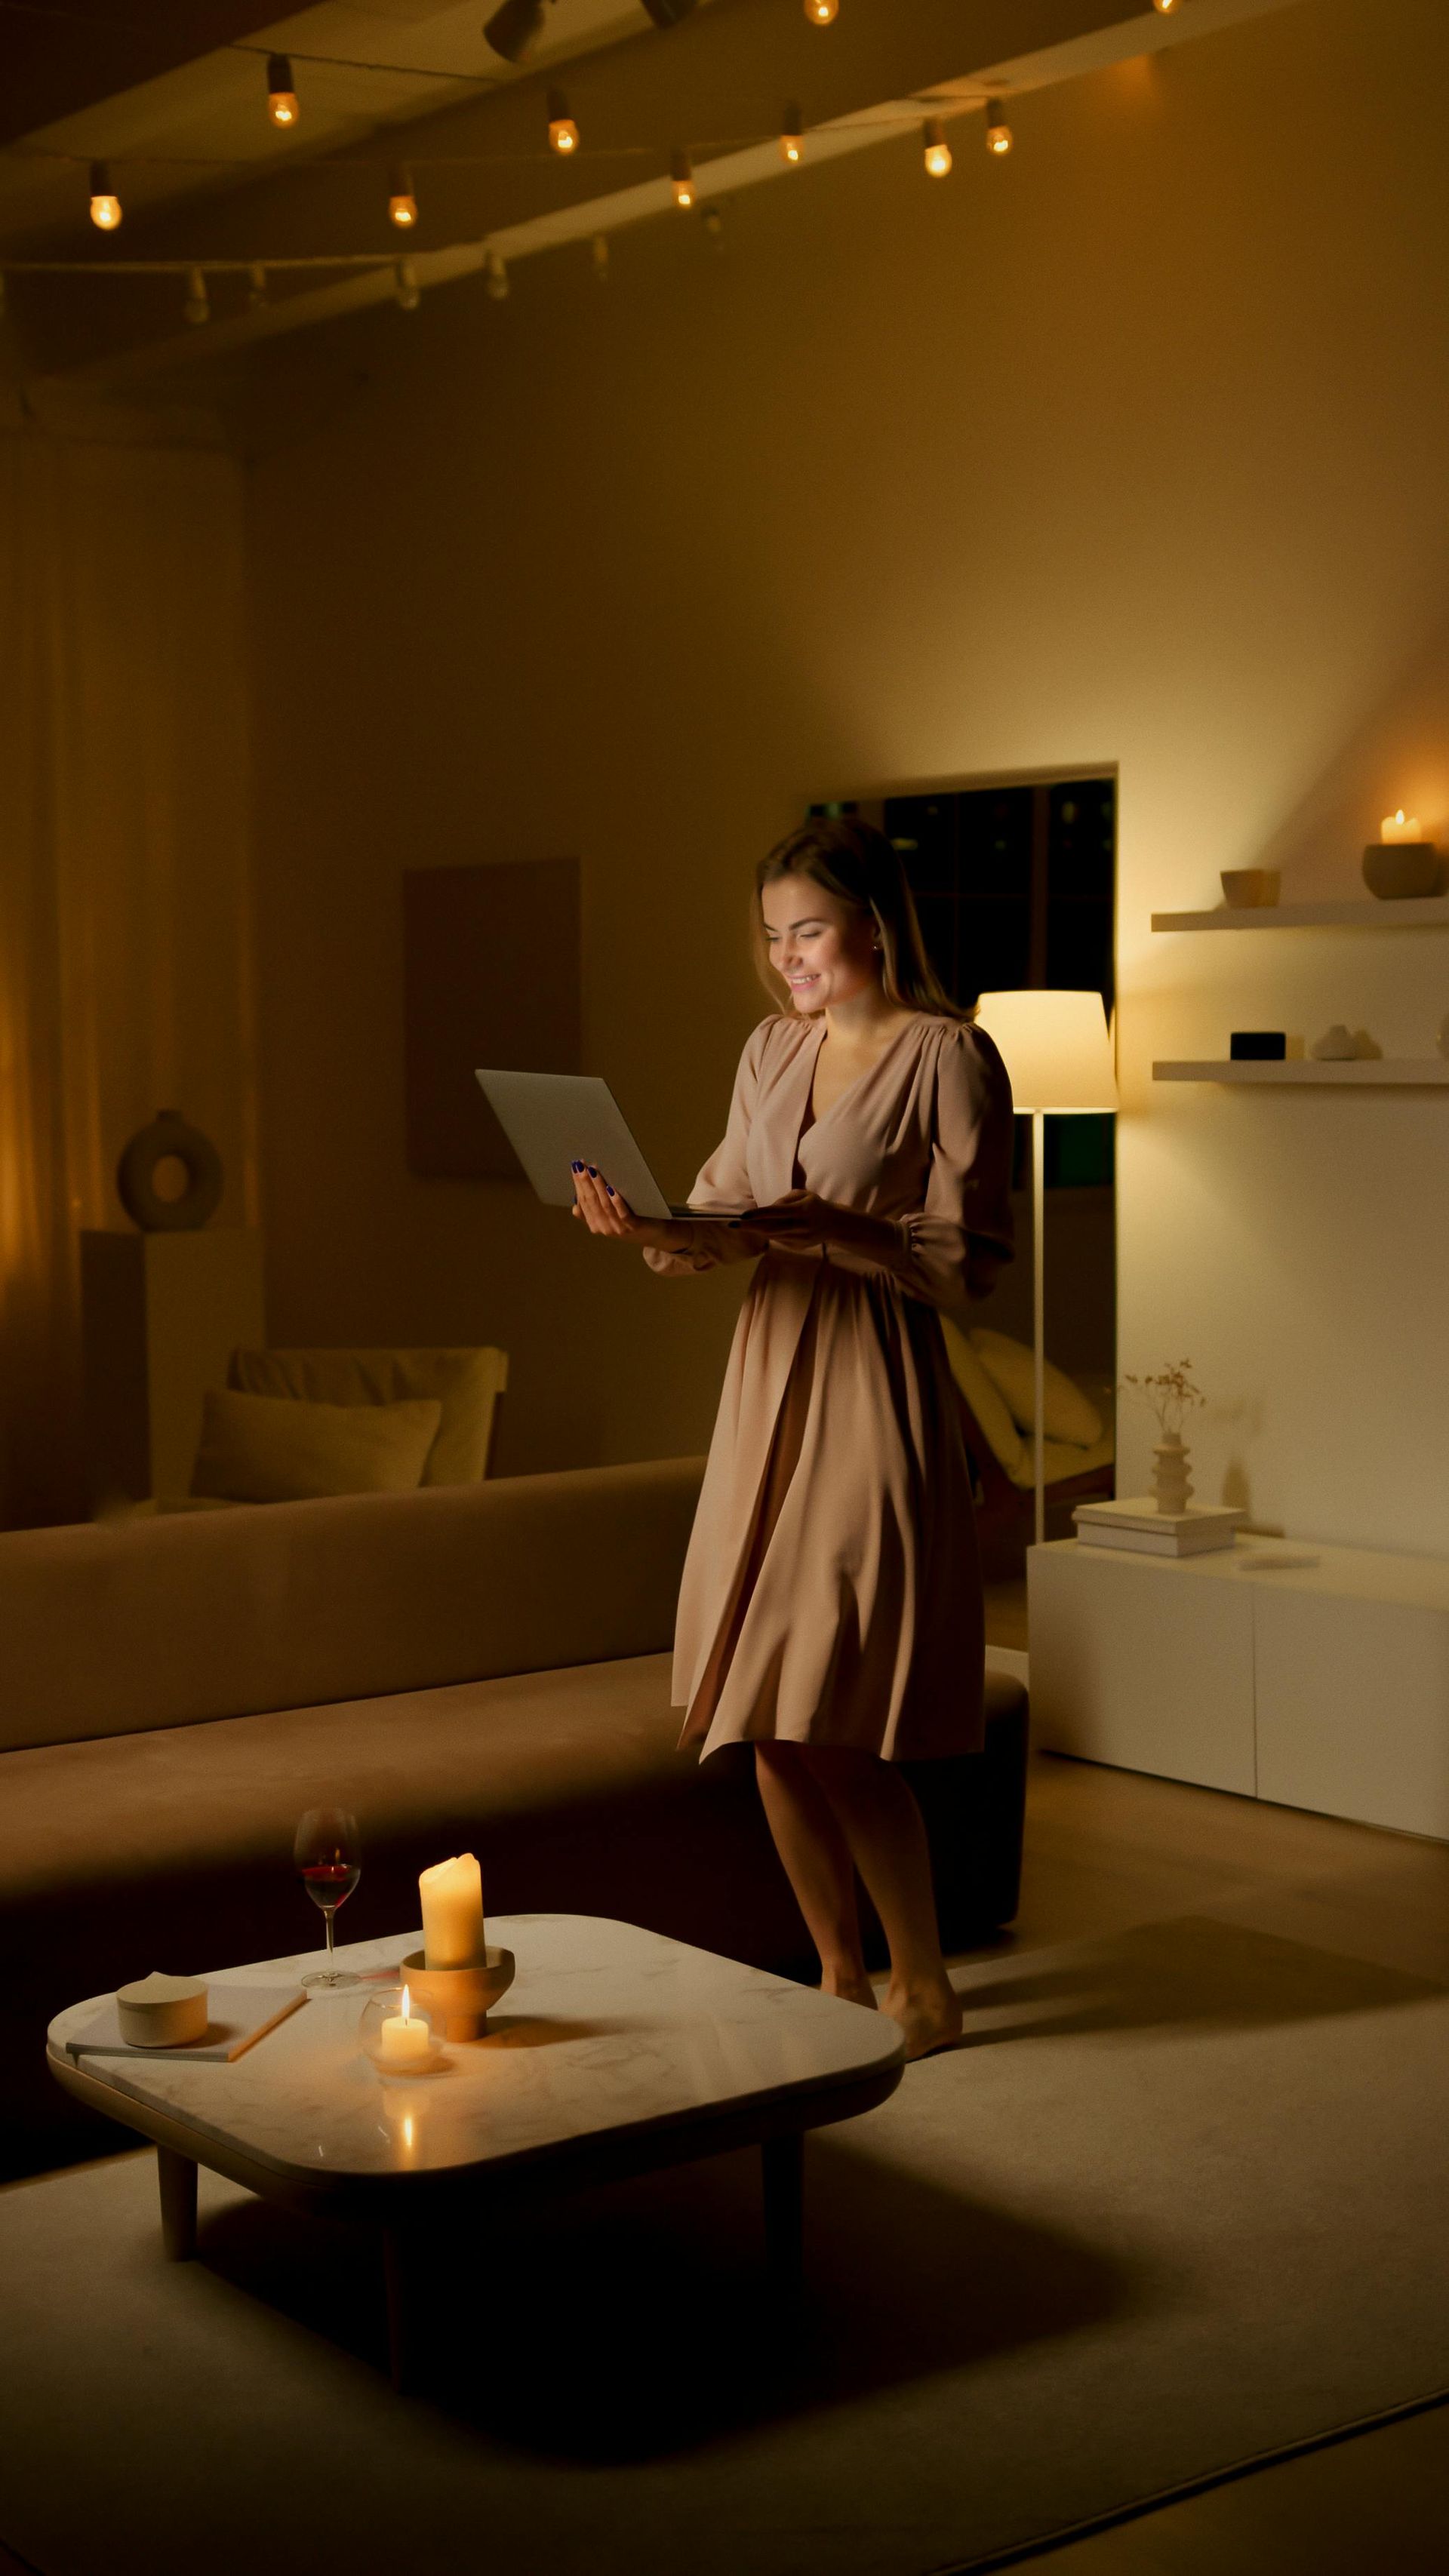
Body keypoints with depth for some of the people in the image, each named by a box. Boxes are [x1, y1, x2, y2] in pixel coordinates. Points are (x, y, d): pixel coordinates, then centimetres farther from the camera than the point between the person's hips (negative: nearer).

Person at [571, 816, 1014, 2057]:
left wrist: (825, 1227, -21)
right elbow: (725, 1208, 15)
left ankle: (926, 1988, 13)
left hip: (874, 1395, -7)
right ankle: (841, 1977, 23)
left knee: (836, 1729, -5)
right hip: (768, 1387, 7)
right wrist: (648, 1225, -5)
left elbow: (970, 1258, -11)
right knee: (767, 1721, 8)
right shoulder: (772, 1051, 12)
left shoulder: (948, 1056, -8)